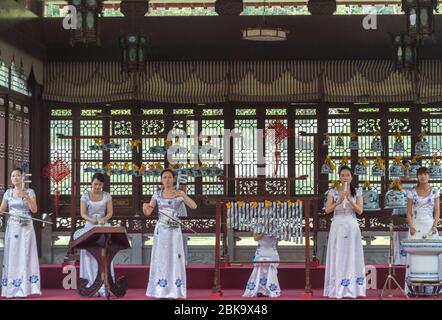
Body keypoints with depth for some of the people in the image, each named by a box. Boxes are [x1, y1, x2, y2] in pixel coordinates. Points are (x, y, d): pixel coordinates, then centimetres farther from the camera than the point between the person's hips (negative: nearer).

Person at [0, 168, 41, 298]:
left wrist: (26, 197, -16)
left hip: (25, 227, -2)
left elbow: (34, 210, -6)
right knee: (12, 255, -1)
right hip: (12, 227, 2)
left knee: (24, 255, -4)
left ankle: (24, 288, -3)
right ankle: (11, 289, 3)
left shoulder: (29, 192, 1)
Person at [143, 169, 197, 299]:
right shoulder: (157, 195, 7)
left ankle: (174, 292, 1)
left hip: (174, 230, -2)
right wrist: (145, 207, -19)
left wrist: (182, 195, -25)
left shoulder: (180, 194, 1)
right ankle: (161, 291, 7)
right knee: (160, 259, 1)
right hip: (160, 230, 2)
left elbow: (194, 206, -12)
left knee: (174, 259, -4)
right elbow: (148, 212, 4)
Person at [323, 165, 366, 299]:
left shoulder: (357, 192, 6)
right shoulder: (333, 192, 5)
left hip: (352, 226, 0)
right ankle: (337, 290, 0)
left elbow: (360, 211, -2)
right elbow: (327, 210, -3)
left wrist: (349, 199, -14)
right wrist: (339, 201, -17)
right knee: (337, 256, -2)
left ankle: (351, 289, 2)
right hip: (337, 226, 0)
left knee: (351, 256, -2)